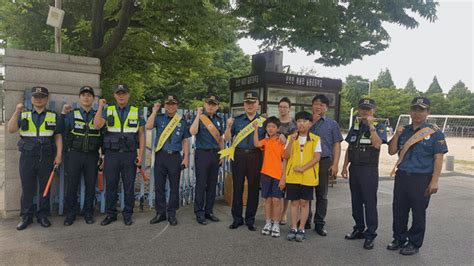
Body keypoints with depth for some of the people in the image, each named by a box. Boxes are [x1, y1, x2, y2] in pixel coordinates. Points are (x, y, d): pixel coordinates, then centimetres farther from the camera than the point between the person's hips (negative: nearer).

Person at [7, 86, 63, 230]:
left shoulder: (54, 116, 8)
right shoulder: (23, 115, 8)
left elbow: (58, 137, 7)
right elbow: (11, 130, -6)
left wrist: (59, 155, -3)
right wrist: (17, 111, -15)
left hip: (47, 158, 0)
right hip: (27, 157, 0)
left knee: (45, 188, 6)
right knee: (27, 188, 4)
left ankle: (43, 215, 17)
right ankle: (26, 216, 16)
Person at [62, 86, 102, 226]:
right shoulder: (71, 114, 5)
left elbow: (103, 136, 10)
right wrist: (63, 113, -7)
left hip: (92, 156, 1)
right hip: (74, 154, -1)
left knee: (90, 185, 7)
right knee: (72, 185, 4)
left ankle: (88, 213, 20)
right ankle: (70, 214, 18)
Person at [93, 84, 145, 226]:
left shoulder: (137, 112, 6)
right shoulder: (108, 110, 6)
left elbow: (141, 135, 5)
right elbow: (97, 125, -12)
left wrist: (140, 155, -1)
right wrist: (100, 107, -10)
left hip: (130, 155, 0)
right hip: (111, 154, 0)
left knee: (129, 186, 6)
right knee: (110, 185, 7)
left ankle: (127, 214, 19)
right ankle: (110, 214, 20)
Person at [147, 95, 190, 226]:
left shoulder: (182, 121, 8)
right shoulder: (159, 118, 7)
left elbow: (185, 141, 8)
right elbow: (148, 126, -14)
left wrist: (186, 157, 1)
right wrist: (154, 111, -10)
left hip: (175, 156, 0)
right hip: (160, 156, 0)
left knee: (174, 187, 4)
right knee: (159, 186, 5)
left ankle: (171, 214, 15)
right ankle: (160, 213, 17)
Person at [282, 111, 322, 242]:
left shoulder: (315, 139, -1)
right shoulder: (291, 138, 5)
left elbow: (317, 157, -7)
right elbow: (286, 156, -2)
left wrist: (303, 168, -17)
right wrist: (291, 141, -15)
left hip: (308, 176, -2)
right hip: (292, 176, 2)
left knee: (304, 202, 5)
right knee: (294, 202, 8)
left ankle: (301, 229, 15)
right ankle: (293, 228, 17)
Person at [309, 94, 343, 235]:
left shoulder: (332, 124, 9)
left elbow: (336, 145, 5)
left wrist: (335, 164, -5)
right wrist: (312, 122, -9)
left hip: (324, 162, -1)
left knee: (321, 195, 7)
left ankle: (319, 224, 17)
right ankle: (305, 220, 21)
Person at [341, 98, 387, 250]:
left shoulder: (379, 126, -2)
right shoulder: (355, 126, 13)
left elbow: (377, 144, -21)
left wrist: (371, 125, -19)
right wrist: (345, 166, 12)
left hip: (369, 169, -5)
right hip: (354, 168, 6)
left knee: (370, 202, -3)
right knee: (356, 200, 12)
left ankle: (370, 234, 6)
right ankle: (359, 229, 25)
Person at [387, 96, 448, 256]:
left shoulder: (434, 133, -4)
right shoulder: (404, 131, 9)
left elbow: (438, 158, -8)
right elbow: (391, 151, 9)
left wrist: (434, 181, -14)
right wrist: (396, 135, -7)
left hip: (421, 179, -4)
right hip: (402, 176, 5)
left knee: (418, 213, 8)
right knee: (399, 210, 12)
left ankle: (414, 244, 23)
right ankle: (399, 239, 29)